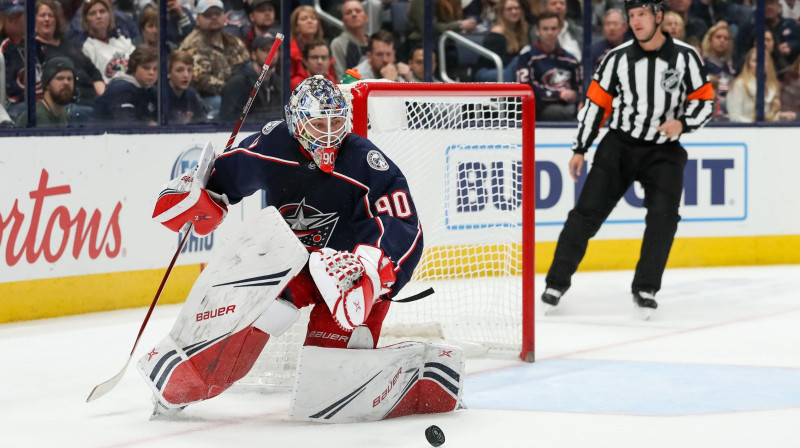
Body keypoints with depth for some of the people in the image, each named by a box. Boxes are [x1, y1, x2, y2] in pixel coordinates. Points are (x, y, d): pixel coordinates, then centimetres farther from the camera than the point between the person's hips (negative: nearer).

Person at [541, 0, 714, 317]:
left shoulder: (685, 57, -7)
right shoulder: (618, 58, -3)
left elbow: (704, 101, -2)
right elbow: (596, 103, 3)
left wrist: (682, 123, -21)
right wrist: (580, 150, 2)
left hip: (664, 151, -1)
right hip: (619, 145, 1)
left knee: (663, 216, -16)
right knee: (588, 211, -5)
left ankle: (645, 289, -3)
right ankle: (557, 282, 4)